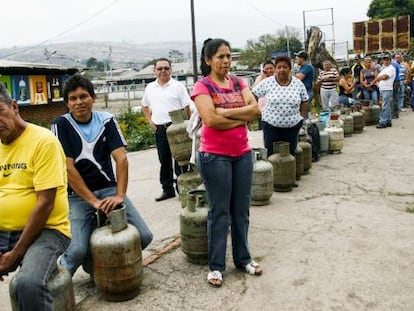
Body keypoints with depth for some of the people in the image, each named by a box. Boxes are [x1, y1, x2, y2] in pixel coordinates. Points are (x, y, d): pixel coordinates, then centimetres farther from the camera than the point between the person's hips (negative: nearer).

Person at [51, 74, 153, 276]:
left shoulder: (106, 121, 2)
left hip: (108, 189, 3)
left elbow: (121, 158, -7)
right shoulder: (60, 125, -5)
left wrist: (120, 195, -19)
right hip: (77, 196, -3)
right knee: (78, 250, -21)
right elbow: (68, 168, -12)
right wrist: (93, 201, -19)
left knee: (143, 236, -6)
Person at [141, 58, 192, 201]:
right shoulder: (150, 88, 11)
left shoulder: (178, 86, -1)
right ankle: (167, 189, 23)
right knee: (164, 161, 12)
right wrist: (150, 122, 12)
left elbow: (187, 108, -3)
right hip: (159, 129, 5)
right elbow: (145, 106, 25)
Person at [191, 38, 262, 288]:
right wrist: (242, 118, -10)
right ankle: (216, 265, 16)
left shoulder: (238, 83, 9)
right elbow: (210, 120, -20)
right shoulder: (202, 86, -6)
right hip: (215, 156, -5)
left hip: (243, 153, 5)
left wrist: (226, 112, -14)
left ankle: (243, 258, 28)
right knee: (220, 211, 2)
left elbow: (256, 109, -3)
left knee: (241, 209, 13)